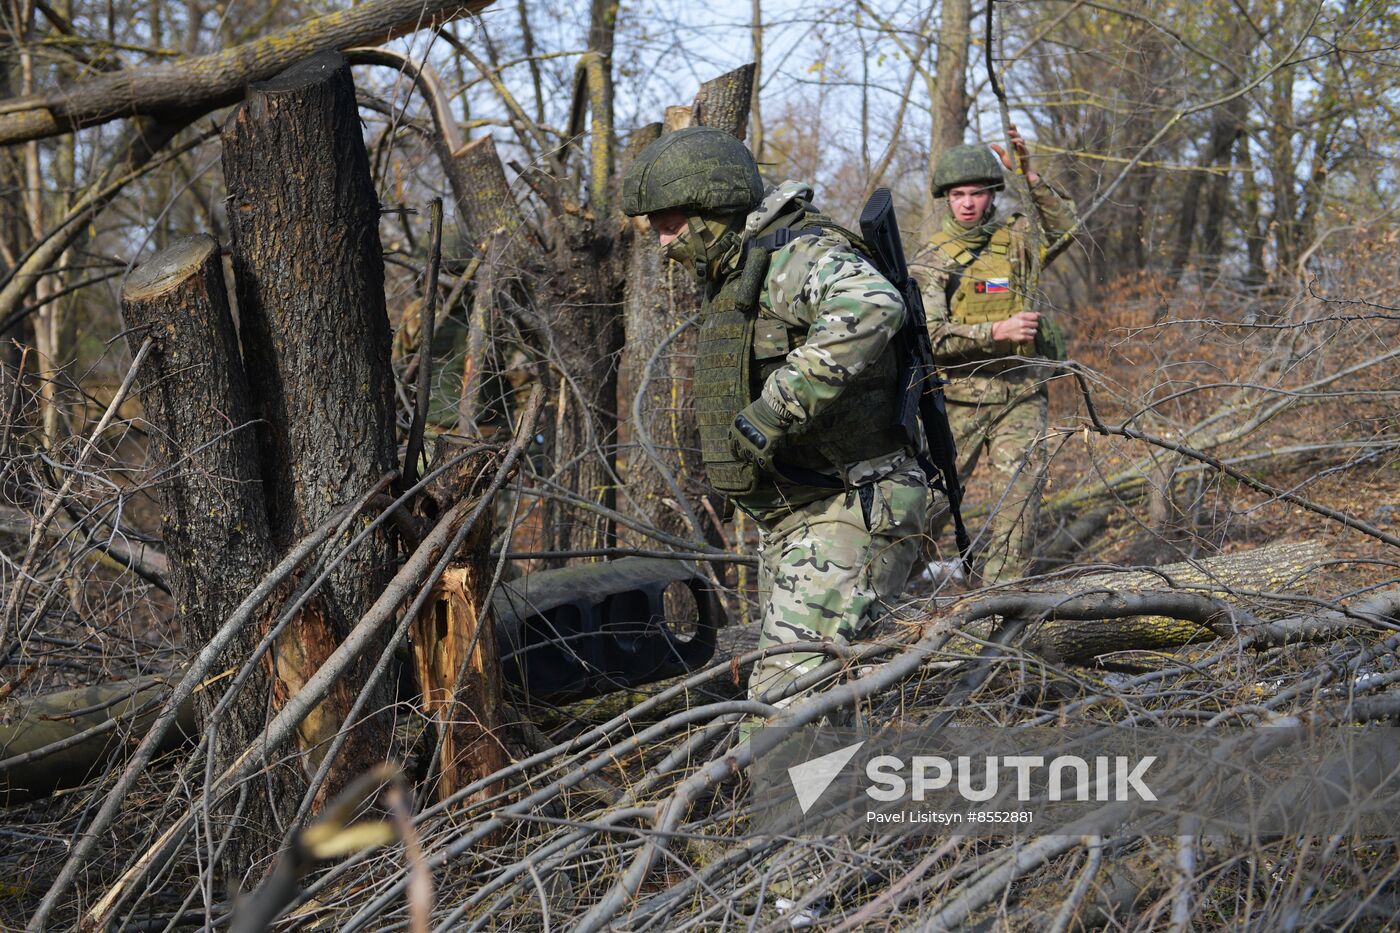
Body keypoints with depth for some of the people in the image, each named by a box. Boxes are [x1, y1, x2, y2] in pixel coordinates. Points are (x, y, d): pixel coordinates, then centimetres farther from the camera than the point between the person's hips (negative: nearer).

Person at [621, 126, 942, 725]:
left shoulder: (796, 255, -16)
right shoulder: (734, 275, 17)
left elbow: (871, 308, -38)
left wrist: (774, 411, -35)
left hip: (849, 514, -11)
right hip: (791, 521, 11)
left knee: (788, 694, -20)